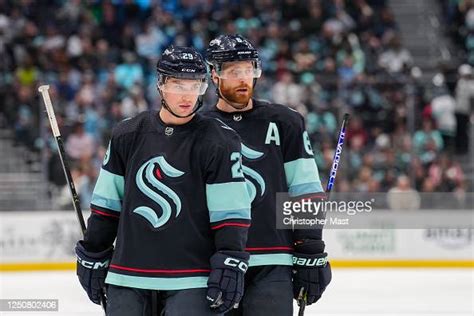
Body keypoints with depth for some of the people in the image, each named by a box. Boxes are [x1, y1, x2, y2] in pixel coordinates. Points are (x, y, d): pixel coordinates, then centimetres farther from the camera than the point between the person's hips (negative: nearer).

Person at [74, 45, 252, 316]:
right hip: (129, 277, 4)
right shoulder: (128, 135, 6)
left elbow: (232, 212, -7)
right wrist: (93, 257, 13)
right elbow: (106, 204, 13)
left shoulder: (220, 142, -5)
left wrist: (230, 264, -15)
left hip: (193, 282, -4)